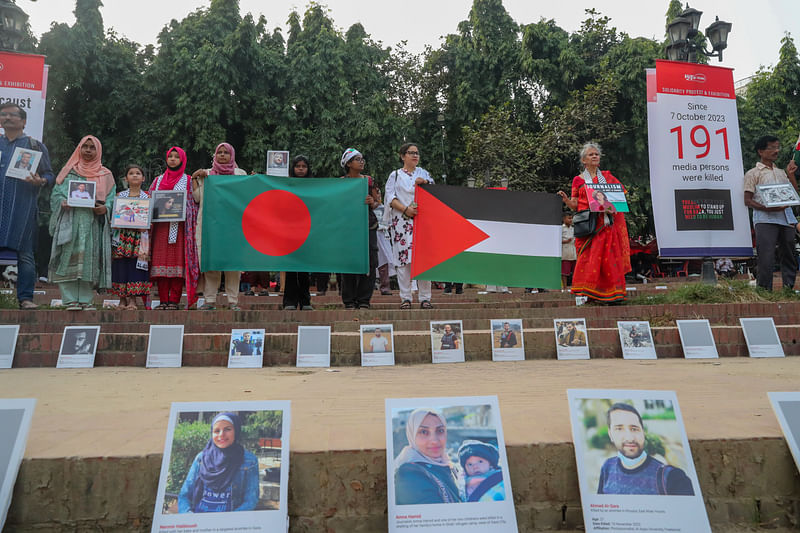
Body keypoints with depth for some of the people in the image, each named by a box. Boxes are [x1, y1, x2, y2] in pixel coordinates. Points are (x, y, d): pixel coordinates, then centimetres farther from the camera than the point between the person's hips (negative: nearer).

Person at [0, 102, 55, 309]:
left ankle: (25, 298, -2)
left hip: (24, 206, -2)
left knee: (24, 253, -5)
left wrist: (40, 181, -14)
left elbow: (49, 175, 7)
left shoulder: (35, 145, 12)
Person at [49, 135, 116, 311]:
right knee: (70, 259, -8)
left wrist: (105, 208, -13)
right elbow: (56, 193, 11)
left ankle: (85, 300, 1)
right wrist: (62, 203, -10)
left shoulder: (105, 175, 15)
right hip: (70, 222, 0)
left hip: (94, 223, 0)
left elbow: (111, 198, 7)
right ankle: (70, 300, -6)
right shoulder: (69, 171, 16)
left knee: (90, 260, -4)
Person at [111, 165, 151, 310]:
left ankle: (133, 299, 2)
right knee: (121, 266, 0)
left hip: (140, 237, -1)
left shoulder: (147, 197, 8)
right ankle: (122, 299, 9)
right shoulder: (120, 196, 10)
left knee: (136, 266, -4)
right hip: (122, 237, 1)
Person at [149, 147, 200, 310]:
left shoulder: (188, 181, 10)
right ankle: (163, 301, 4)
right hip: (160, 226, 3)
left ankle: (174, 301, -2)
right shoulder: (158, 180, 20)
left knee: (177, 260, -7)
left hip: (179, 227, -3)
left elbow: (194, 203, 4)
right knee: (161, 261, -2)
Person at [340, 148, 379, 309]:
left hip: (368, 225, 2)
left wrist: (372, 202, -3)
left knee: (369, 263, -3)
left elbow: (377, 201, 18)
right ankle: (349, 302, 7)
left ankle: (364, 300, 7)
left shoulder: (369, 180, 12)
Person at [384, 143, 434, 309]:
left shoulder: (424, 174, 20)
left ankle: (425, 298, -2)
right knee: (403, 257, -7)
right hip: (402, 221, -1)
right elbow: (390, 198, 2)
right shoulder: (395, 175, 13)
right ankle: (405, 298, -1)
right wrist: (405, 209, -13)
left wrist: (425, 183, -7)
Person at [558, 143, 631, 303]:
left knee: (609, 256, -3)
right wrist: (565, 198, -12)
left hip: (608, 224, 2)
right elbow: (575, 205, 7)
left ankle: (611, 293, 0)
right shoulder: (578, 180, 11)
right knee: (589, 256, -10)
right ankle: (584, 291, -6)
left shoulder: (607, 176, 17)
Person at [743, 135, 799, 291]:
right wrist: (768, 208, -18)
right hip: (765, 220, -6)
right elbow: (748, 200, -3)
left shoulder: (781, 172, 23)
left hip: (786, 219, 6)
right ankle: (764, 291, -5)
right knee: (766, 259, -11)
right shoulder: (753, 173, 5)